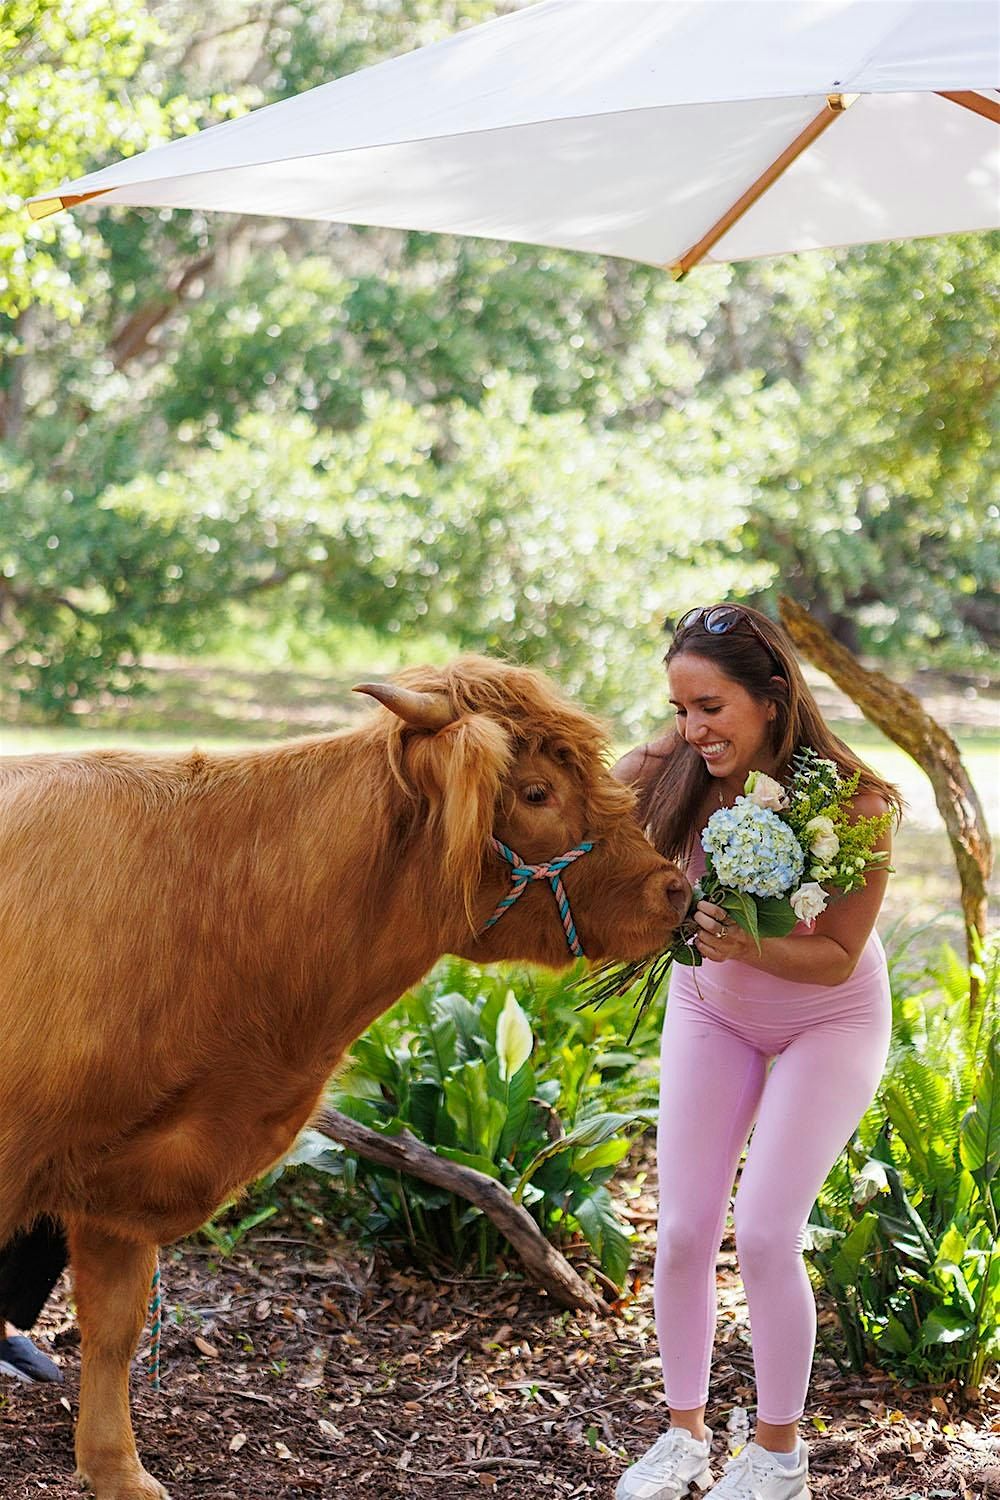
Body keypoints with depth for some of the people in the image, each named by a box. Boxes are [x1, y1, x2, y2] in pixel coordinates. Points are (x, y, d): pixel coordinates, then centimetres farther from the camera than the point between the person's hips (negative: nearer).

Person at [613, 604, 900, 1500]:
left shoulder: (852, 804, -29)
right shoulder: (668, 777, -22)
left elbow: (838, 956, -22)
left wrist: (751, 948, -40)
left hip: (828, 1022, -3)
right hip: (709, 1010, 3)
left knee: (764, 1233, -10)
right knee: (683, 1231, 0)